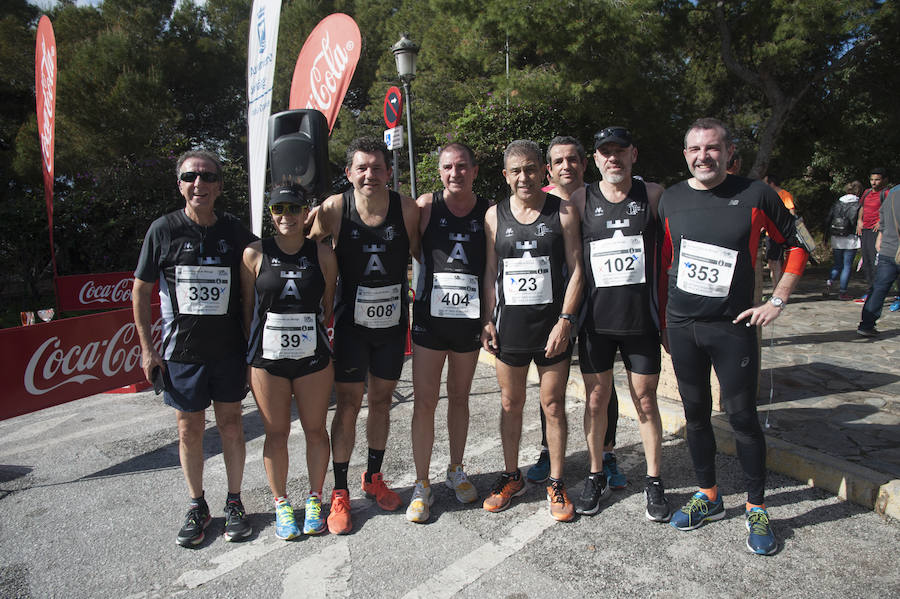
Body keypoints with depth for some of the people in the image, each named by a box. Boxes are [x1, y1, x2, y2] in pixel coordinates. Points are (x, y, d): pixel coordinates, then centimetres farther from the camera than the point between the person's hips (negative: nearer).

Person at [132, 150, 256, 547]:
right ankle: (197, 506, 26)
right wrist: (147, 348, 0)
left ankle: (234, 503, 25)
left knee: (230, 424, 8)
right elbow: (141, 290, 3)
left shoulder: (235, 231, -1)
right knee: (189, 428, 9)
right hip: (181, 350, 0)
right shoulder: (164, 230, -3)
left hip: (229, 349, 1)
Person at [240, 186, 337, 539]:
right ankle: (281, 504, 27)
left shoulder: (323, 255, 1)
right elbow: (247, 308, 5)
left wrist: (311, 335, 7)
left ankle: (314, 500, 29)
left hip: (314, 358, 1)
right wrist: (256, 347, 4)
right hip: (267, 360, 0)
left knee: (316, 430, 9)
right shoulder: (255, 254, -1)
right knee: (276, 433, 9)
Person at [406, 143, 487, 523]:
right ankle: (422, 484, 14)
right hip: (430, 314, -1)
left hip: (470, 317, 2)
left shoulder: (487, 212, 2)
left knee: (459, 397, 15)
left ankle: (456, 470, 33)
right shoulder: (426, 206, -2)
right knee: (424, 401, 0)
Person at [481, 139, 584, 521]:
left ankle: (556, 483, 22)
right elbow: (490, 272, 9)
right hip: (509, 323, 2)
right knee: (510, 404, 11)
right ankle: (511, 477, 28)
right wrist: (487, 321, 1)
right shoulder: (495, 215, 6)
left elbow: (575, 269, -2)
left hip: (552, 323, -2)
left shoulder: (563, 212, 0)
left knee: (553, 406, 6)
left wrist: (565, 320, -11)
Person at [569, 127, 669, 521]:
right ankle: (596, 477, 27)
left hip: (641, 318, 0)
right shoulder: (581, 202, 0)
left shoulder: (654, 196, 0)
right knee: (596, 401, 9)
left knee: (646, 402, 9)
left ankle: (653, 481, 26)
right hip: (596, 319, 1)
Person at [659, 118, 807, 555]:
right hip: (681, 325, 3)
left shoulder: (755, 194, -3)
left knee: (742, 416, 2)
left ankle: (756, 509, 20)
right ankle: (708, 496, 29)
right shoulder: (671, 199, 4)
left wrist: (777, 302, -1)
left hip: (733, 326, -3)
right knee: (695, 413, 12)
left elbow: (796, 245, 6)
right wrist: (660, 319, 10)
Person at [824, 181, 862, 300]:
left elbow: (828, 220, 6)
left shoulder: (836, 203, 6)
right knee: (847, 266, 4)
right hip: (850, 240, -4)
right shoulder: (857, 204, -8)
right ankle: (842, 292, 5)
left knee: (837, 264, 16)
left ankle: (829, 282, -8)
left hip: (836, 240, 4)